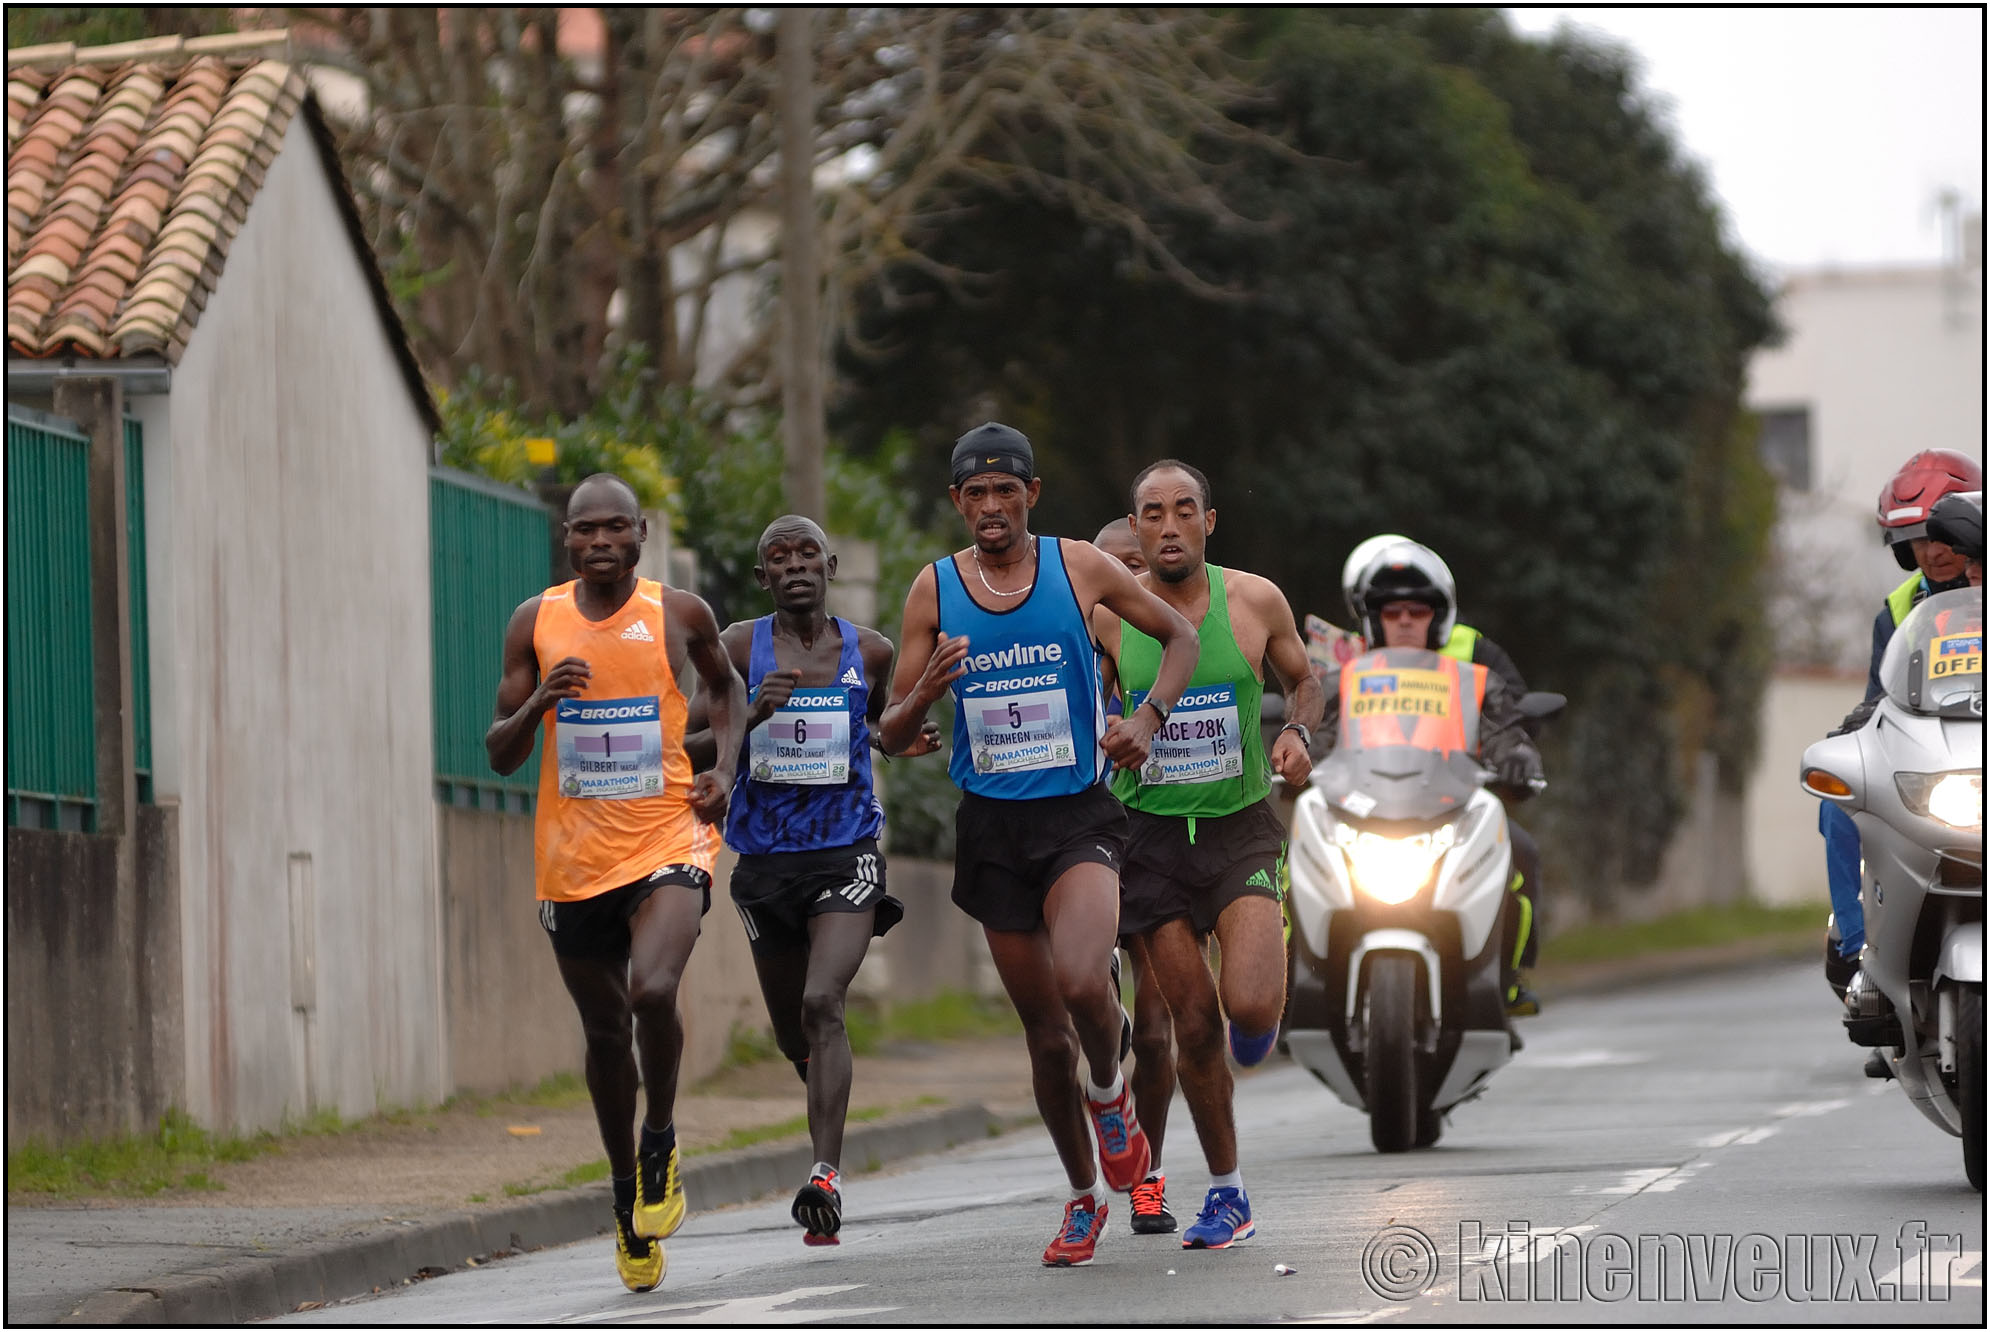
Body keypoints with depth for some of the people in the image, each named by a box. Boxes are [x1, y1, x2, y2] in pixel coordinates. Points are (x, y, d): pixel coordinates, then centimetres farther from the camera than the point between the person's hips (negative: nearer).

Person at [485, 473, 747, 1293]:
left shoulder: (678, 614, 0)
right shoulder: (536, 623, 1)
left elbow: (724, 684, 21)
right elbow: (500, 755, 2)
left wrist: (725, 767, 4)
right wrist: (538, 704, -18)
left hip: (666, 839, -2)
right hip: (572, 855, 2)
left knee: (653, 991, -26)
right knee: (605, 1030, 12)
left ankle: (660, 1145, 0)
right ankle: (627, 1193, 31)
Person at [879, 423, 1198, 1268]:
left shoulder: (1081, 568, -2)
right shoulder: (934, 589, 1)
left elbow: (1182, 638, 12)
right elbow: (893, 736, 3)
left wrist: (1149, 715, -6)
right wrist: (927, 692, -20)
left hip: (1078, 815, -2)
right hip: (991, 824, 2)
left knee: (1081, 982, -27)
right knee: (1045, 1029, 7)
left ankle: (1110, 1095, 5)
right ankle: (1084, 1198, 25)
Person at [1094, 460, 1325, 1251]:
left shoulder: (1256, 601, -4)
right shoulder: (1106, 615, -3)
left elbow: (1306, 682, 13)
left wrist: (1298, 732, -7)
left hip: (1241, 829, -1)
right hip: (1152, 835, 1)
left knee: (1249, 1006, -20)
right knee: (1193, 1025, 1)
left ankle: (1257, 1024, 19)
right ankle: (1227, 1195, 18)